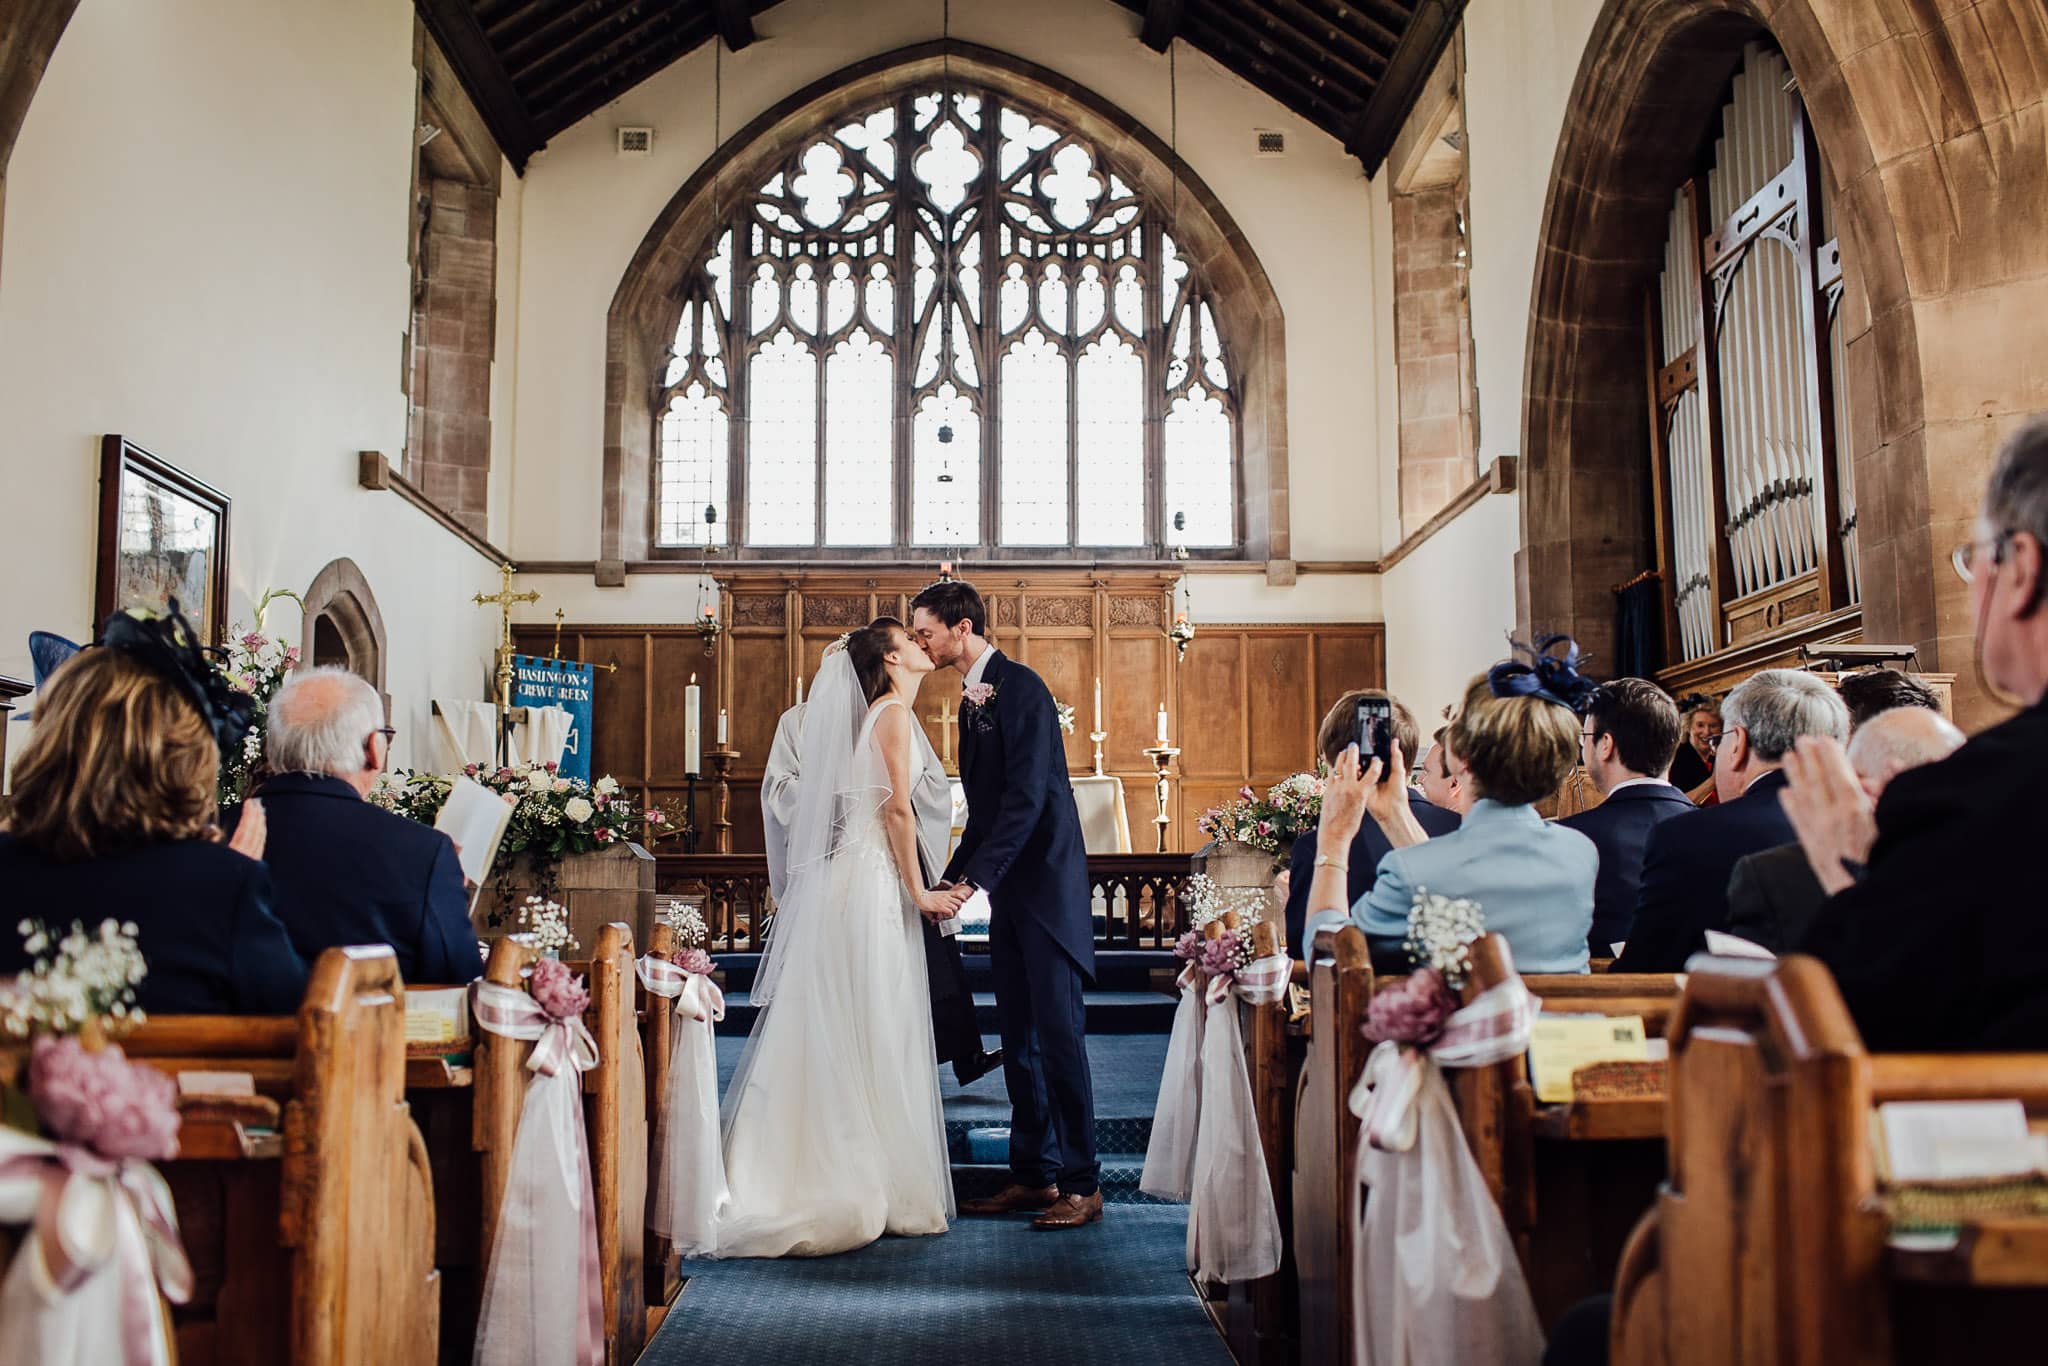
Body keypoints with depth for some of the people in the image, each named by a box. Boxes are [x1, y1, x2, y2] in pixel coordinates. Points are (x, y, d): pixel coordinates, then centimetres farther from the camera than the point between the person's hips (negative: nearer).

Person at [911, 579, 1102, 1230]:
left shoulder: (1020, 687, -12)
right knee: (1018, 1039, 11)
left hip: (1045, 884, -9)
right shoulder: (974, 700, 16)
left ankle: (1083, 1185, 2)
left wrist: (978, 878, -22)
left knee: (1059, 1034, -6)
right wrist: (952, 878, 14)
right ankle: (1034, 1175, 19)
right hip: (1007, 890, 9)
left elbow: (1027, 796, -20)